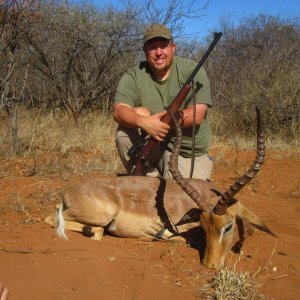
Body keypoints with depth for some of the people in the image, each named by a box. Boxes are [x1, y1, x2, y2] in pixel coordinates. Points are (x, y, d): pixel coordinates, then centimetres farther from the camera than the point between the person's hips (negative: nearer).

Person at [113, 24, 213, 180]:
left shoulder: (192, 71, -10)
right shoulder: (133, 76, -5)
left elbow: (197, 115, -21)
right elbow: (119, 112, -18)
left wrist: (151, 118, -27)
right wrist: (143, 121, -41)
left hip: (190, 154, -1)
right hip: (152, 147, 1)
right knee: (124, 133, -24)